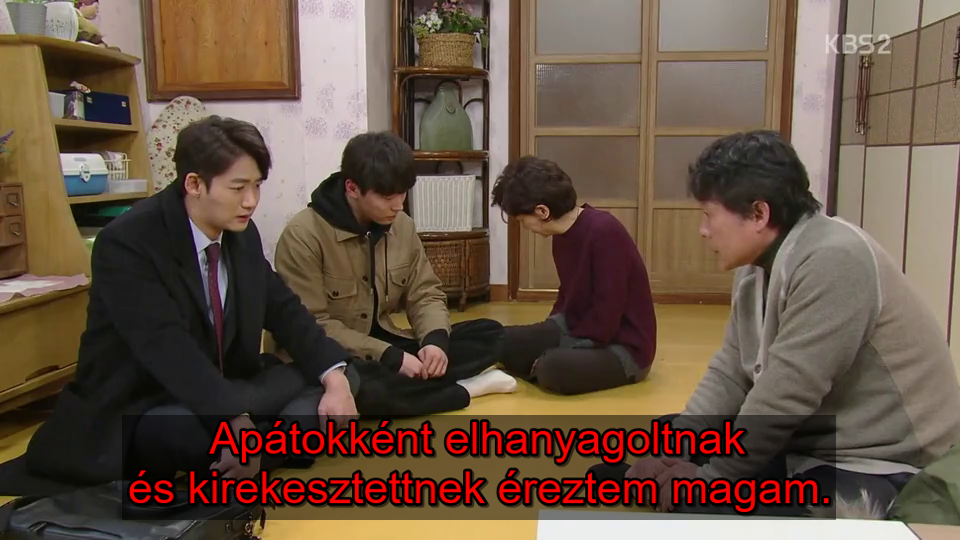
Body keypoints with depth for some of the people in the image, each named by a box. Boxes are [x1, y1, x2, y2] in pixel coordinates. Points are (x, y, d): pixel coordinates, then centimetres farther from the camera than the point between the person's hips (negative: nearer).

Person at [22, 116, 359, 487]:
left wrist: (334, 377, -16)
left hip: (227, 389, 7)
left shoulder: (242, 233, 0)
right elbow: (166, 346, -33)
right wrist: (236, 420, -45)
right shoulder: (127, 242, -21)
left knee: (339, 380, -10)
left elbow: (283, 310, 2)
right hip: (139, 412, -7)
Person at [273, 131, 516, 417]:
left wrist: (436, 339, -16)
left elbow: (425, 294, 7)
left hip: (386, 343, 6)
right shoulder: (302, 235, -18)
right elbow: (312, 328, -19)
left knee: (489, 333, -4)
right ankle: (462, 389, -18)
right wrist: (390, 357, -24)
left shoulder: (402, 225, 1)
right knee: (360, 389, -41)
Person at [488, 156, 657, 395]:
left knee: (554, 368, -33)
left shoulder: (605, 232, -25)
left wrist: (552, 354, -18)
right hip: (577, 331, 8)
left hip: (624, 347, -8)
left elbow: (606, 317, -25)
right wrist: (544, 336, 3)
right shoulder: (563, 235, 3)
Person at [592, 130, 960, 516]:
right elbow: (729, 374, 4)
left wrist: (711, 477, -17)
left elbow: (786, 397, -27)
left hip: (882, 464, -8)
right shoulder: (756, 267, 4)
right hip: (809, 445, 8)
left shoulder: (832, 261, -25)